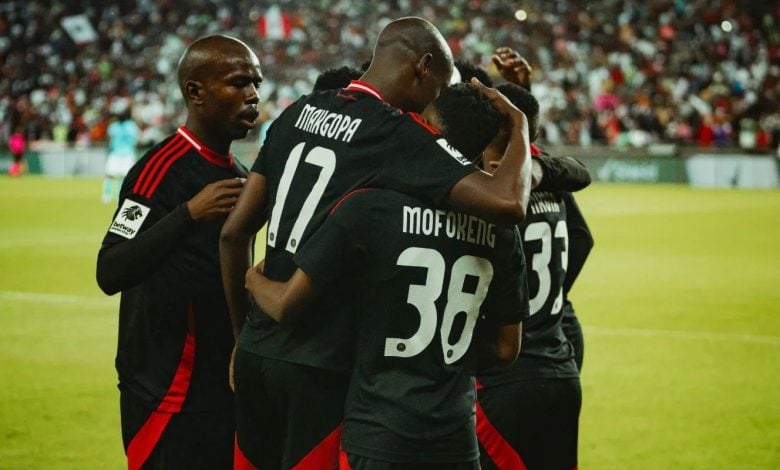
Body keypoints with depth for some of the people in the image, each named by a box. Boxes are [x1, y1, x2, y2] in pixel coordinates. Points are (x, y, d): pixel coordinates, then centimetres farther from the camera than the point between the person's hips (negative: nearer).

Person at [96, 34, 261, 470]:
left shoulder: (238, 174, 14)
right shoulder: (162, 170, -14)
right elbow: (110, 274, -22)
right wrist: (189, 214, -31)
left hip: (226, 392, 9)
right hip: (172, 401, -9)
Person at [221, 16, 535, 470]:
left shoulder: (299, 112, 9)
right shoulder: (401, 135, -13)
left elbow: (235, 233, 11)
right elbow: (508, 202, -24)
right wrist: (519, 125, -6)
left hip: (257, 348, 7)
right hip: (321, 363, -7)